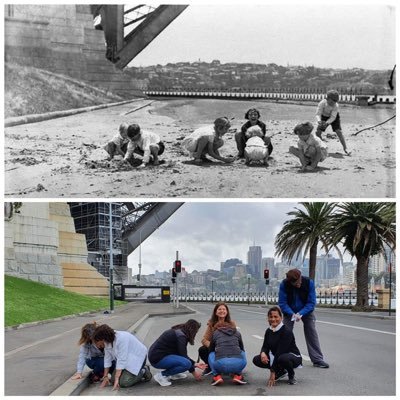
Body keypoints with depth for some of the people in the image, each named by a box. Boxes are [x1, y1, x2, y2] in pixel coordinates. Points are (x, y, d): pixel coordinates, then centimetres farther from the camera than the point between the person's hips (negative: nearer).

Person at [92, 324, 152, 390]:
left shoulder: (122, 339, -32)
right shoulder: (107, 341, -8)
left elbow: (122, 360, -31)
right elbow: (107, 359, 1)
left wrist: (116, 379, -29)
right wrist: (105, 376, 1)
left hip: (137, 357, -8)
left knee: (124, 383, -20)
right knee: (113, 381, -4)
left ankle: (144, 371, 3)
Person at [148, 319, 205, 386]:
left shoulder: (178, 331, 12)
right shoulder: (180, 336, -16)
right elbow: (183, 356, -17)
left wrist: (195, 364, 15)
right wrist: (193, 372, -7)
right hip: (157, 359, -10)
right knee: (186, 364, -23)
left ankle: (173, 374, 10)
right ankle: (161, 375, -11)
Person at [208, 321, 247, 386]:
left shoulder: (215, 333, 23)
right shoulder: (237, 333, 27)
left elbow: (211, 350, 36)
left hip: (220, 364, -1)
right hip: (237, 364, 1)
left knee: (211, 354, 32)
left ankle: (217, 376, 12)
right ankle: (237, 375, 18)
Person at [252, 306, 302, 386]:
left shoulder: (286, 331, -23)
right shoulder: (268, 331, -1)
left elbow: (280, 351, -27)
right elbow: (265, 347, 3)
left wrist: (273, 371, -30)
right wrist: (263, 353, -25)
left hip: (294, 357, -7)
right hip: (276, 357, 7)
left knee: (283, 358, -41)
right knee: (256, 360, -11)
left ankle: (291, 376, -7)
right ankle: (281, 372, 7)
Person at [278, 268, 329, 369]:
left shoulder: (309, 282, -25)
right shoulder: (284, 284, -26)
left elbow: (311, 302, -22)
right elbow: (282, 303, -22)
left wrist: (300, 314, -33)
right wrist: (292, 314, -36)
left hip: (306, 311, 0)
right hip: (290, 311, 0)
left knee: (312, 333, -3)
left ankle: (317, 359, 2)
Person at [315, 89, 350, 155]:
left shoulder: (336, 106, -32)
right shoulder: (322, 103, -30)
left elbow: (333, 117, -32)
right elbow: (318, 114, -30)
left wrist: (327, 123, -49)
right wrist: (319, 121, -51)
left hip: (334, 117, -2)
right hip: (324, 117, 2)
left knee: (339, 131, -16)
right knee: (318, 132, -9)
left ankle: (345, 149, -11)